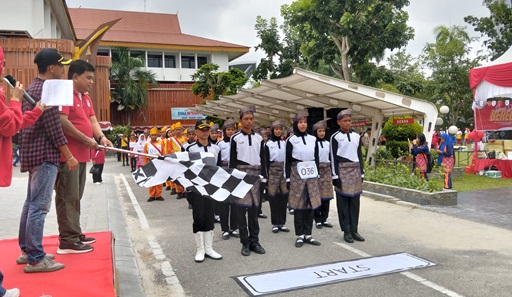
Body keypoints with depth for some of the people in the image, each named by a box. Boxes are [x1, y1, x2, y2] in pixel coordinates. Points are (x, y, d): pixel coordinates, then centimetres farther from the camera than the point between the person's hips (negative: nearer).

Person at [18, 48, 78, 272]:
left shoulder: (33, 87, 16)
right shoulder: (46, 90, -15)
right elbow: (53, 128, -19)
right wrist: (69, 156, -15)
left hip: (33, 152, 11)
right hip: (44, 153, -11)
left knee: (31, 203, 15)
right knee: (39, 205, -7)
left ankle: (26, 250, 24)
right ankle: (36, 258, -2)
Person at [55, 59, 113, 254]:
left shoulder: (85, 97, 18)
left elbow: (92, 120, 14)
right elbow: (62, 122, -21)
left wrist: (101, 137, -5)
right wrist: (86, 139, -16)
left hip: (81, 155, 10)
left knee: (75, 196, 15)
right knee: (68, 197, -5)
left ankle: (75, 234, 25)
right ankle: (67, 241, 0)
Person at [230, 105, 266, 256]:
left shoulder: (259, 138, 10)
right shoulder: (236, 138, 0)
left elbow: (262, 158, 12)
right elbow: (232, 160, -2)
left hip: (255, 174, 3)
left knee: (254, 207, 7)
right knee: (241, 207, 0)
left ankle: (254, 241, 16)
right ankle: (245, 243, 8)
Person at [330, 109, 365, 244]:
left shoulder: (356, 136, 10)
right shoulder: (335, 137, -4)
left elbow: (360, 155, 14)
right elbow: (333, 157, -7)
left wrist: (361, 173, 10)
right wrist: (335, 176, -11)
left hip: (355, 170, 5)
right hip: (342, 170, -5)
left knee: (355, 202, 7)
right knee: (343, 202, 1)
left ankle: (354, 230, 14)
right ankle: (346, 231, 8)